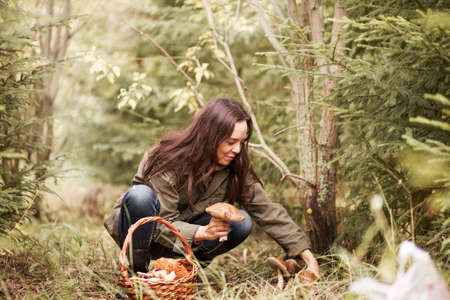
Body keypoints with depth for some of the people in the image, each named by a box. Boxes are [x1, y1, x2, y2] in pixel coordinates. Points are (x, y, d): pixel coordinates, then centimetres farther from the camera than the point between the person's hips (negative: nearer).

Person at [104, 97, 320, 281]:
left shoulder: (236, 170, -11)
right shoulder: (169, 161, -27)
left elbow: (267, 211, -8)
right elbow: (163, 224, -27)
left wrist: (304, 253, -13)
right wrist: (201, 233, -44)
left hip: (182, 236, 4)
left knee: (242, 222, -19)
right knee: (141, 195, -37)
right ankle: (135, 271, -21)